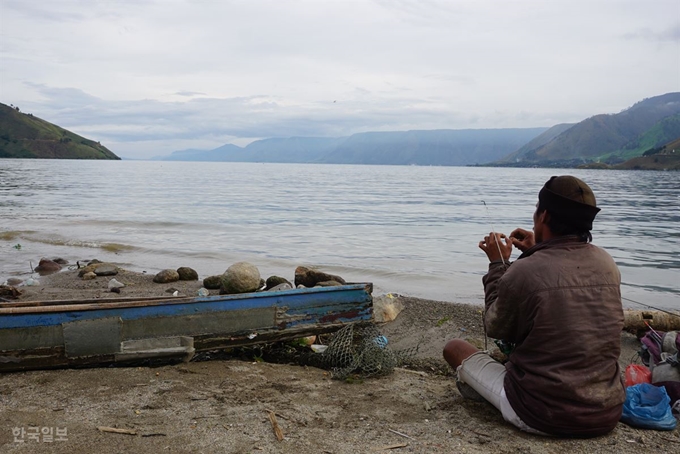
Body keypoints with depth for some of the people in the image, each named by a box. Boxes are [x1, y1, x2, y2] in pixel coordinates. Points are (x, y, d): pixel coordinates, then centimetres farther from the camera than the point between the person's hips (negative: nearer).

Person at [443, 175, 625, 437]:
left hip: (542, 415, -5)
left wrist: (498, 264, 5)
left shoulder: (522, 272, -20)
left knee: (454, 348, 16)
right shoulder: (607, 264, -3)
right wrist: (536, 253, 18)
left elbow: (496, 330, -2)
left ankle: (480, 394, 43)